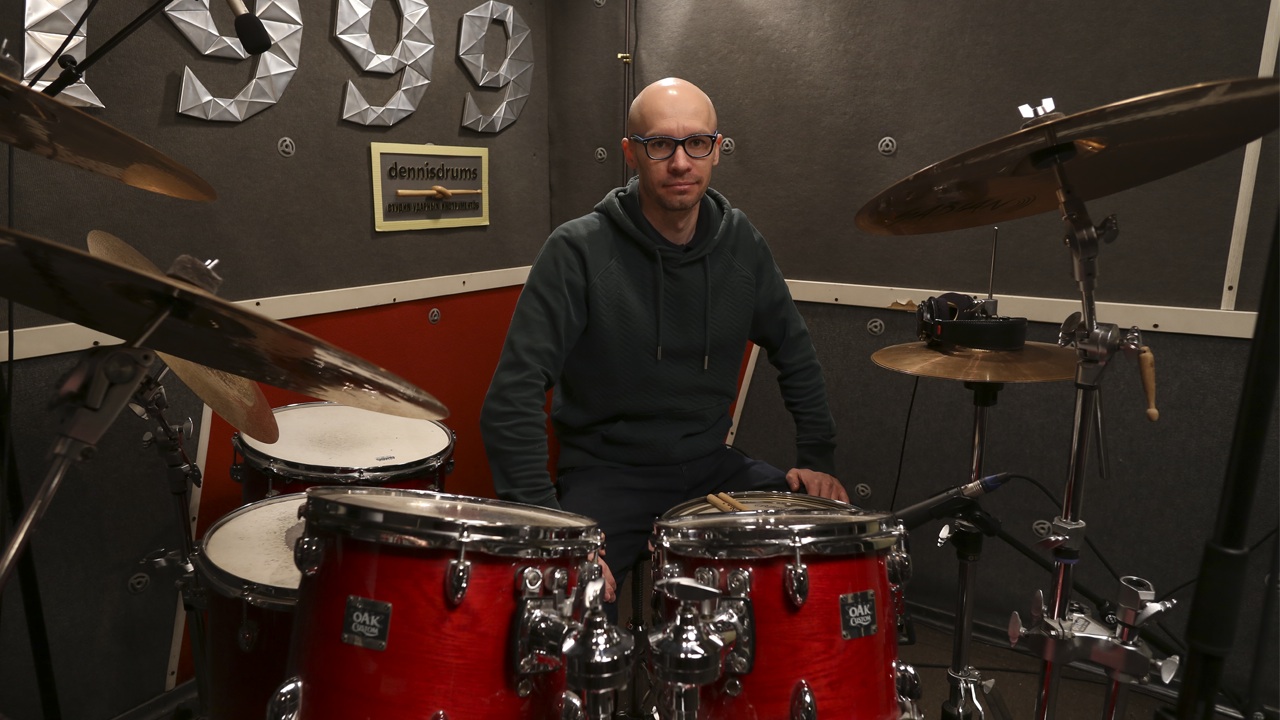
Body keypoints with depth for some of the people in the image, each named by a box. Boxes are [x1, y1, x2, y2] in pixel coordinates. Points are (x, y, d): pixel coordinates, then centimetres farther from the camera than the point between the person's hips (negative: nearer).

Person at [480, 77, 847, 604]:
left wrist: (816, 457, 5)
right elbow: (513, 396, -19)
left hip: (710, 464, 5)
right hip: (606, 472, -5)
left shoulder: (740, 244, 1)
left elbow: (794, 351, 15)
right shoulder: (578, 251, -15)